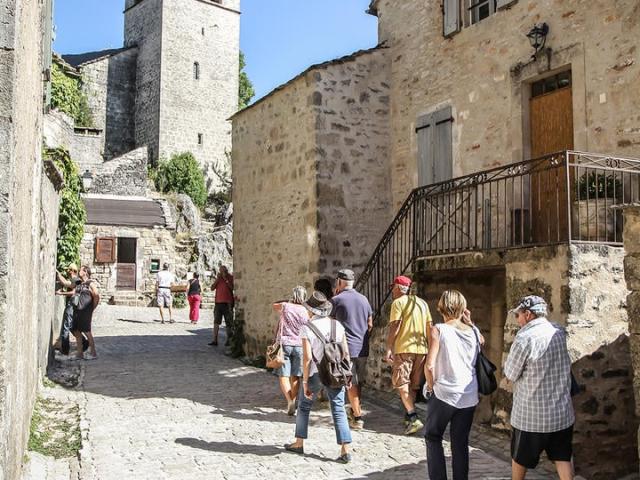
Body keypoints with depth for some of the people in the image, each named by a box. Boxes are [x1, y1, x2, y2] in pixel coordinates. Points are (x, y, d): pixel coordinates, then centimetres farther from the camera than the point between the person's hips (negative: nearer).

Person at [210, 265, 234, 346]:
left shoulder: (231, 277, 0)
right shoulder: (218, 278, 12)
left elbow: (232, 288, -13)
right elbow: (212, 288, 4)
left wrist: (226, 279, -14)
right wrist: (217, 279, -5)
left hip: (227, 303, -4)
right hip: (218, 302, 4)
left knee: (228, 323, 1)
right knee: (216, 322, 1)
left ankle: (228, 340, 8)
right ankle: (215, 340, 2)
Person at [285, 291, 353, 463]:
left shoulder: (308, 328, -10)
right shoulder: (337, 325, 1)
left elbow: (307, 357, -15)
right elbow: (346, 352, 2)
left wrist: (305, 381, -9)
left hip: (315, 374, -2)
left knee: (304, 406, 18)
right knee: (339, 410, 5)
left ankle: (299, 444, 30)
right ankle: (345, 450, -2)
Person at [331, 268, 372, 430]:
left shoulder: (336, 300, -7)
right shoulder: (363, 299, 8)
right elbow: (370, 324, 13)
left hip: (346, 347, -5)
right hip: (363, 348, 5)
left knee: (351, 383, 0)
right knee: (357, 382, 17)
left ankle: (358, 418, -1)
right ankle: (354, 410, 31)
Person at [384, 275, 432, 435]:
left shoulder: (398, 302, -3)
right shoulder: (422, 303, 17)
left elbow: (394, 326, -12)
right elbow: (429, 327, 15)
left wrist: (389, 348, -11)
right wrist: (430, 348, 20)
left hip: (404, 348, -7)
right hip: (421, 349, 7)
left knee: (401, 383, -5)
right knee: (414, 384, 15)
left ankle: (413, 419, -15)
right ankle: (409, 416, 21)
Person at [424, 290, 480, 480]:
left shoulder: (438, 330, -10)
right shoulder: (473, 331, 2)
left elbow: (429, 365, -17)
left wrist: (431, 386, -1)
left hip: (444, 394, -4)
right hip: (469, 396, 4)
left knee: (433, 438, 14)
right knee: (461, 443, 13)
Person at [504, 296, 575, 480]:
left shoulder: (525, 337, -20)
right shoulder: (559, 332, -1)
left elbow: (510, 375, -11)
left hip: (531, 415, -4)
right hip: (562, 412, 5)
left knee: (520, 458, 16)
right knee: (563, 458, 12)